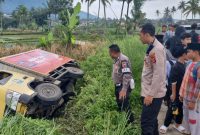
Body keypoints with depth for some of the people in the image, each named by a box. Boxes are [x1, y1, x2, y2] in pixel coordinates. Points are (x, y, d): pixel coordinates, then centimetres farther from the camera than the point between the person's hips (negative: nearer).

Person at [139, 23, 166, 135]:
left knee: (146, 123, -5)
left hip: (154, 94, -9)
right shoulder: (152, 48, 11)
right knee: (151, 121, 19)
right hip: (150, 92, 9)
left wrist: (150, 94, -21)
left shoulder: (157, 49, -18)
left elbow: (158, 74, -23)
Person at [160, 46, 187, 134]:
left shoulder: (184, 65, 4)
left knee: (181, 109, 17)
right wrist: (173, 94, -18)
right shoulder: (176, 67, -20)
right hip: (177, 93, -7)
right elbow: (173, 82, -19)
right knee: (172, 109, 4)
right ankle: (165, 125, 19)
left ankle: (177, 124, 33)